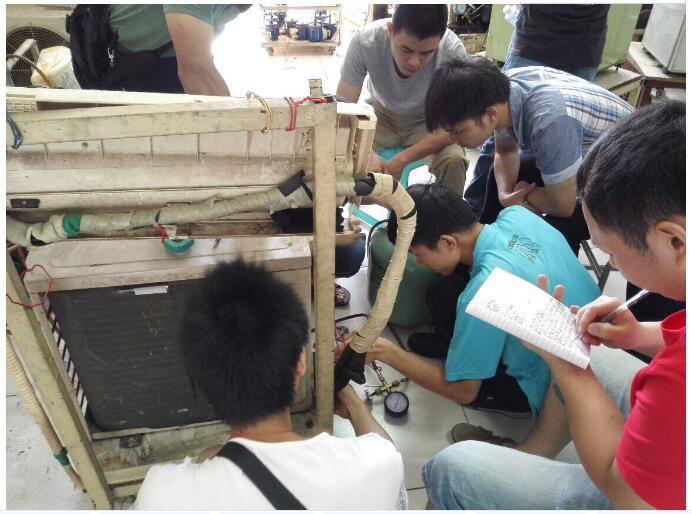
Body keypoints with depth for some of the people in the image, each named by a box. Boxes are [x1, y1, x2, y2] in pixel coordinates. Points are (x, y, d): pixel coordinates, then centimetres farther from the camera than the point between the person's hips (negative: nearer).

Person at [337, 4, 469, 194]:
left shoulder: (453, 52, -31)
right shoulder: (365, 40, -29)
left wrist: (403, 158, -35)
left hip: (427, 121, -1)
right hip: (381, 113, 1)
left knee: (454, 160, -29)